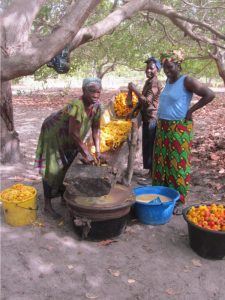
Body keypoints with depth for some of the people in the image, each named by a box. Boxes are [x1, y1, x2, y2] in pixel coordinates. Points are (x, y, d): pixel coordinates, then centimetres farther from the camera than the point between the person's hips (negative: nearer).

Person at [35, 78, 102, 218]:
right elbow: (74, 133, -35)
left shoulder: (96, 105, -13)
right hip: (54, 134, -8)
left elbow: (96, 128, -5)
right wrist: (87, 153, -29)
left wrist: (98, 150, -11)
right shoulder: (77, 106, -37)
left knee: (67, 167, 17)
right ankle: (47, 205, 5)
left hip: (68, 138, 8)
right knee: (53, 169, -5)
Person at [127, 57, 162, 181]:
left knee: (150, 146, -4)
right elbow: (142, 100, 23)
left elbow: (147, 101, -27)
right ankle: (150, 171, 26)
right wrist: (134, 111, 16)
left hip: (152, 119, -10)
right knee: (146, 146, 16)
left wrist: (134, 89, -24)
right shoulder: (148, 82, 15)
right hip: (147, 118, 10)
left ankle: (152, 173, 4)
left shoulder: (155, 83, -16)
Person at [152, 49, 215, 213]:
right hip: (162, 128, 8)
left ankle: (179, 200, 9)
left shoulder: (187, 81, -11)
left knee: (178, 164, -1)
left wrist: (191, 110, -14)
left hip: (179, 130, -8)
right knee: (161, 162, 11)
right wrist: (160, 125, 13)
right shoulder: (168, 81, 11)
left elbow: (210, 94, -17)